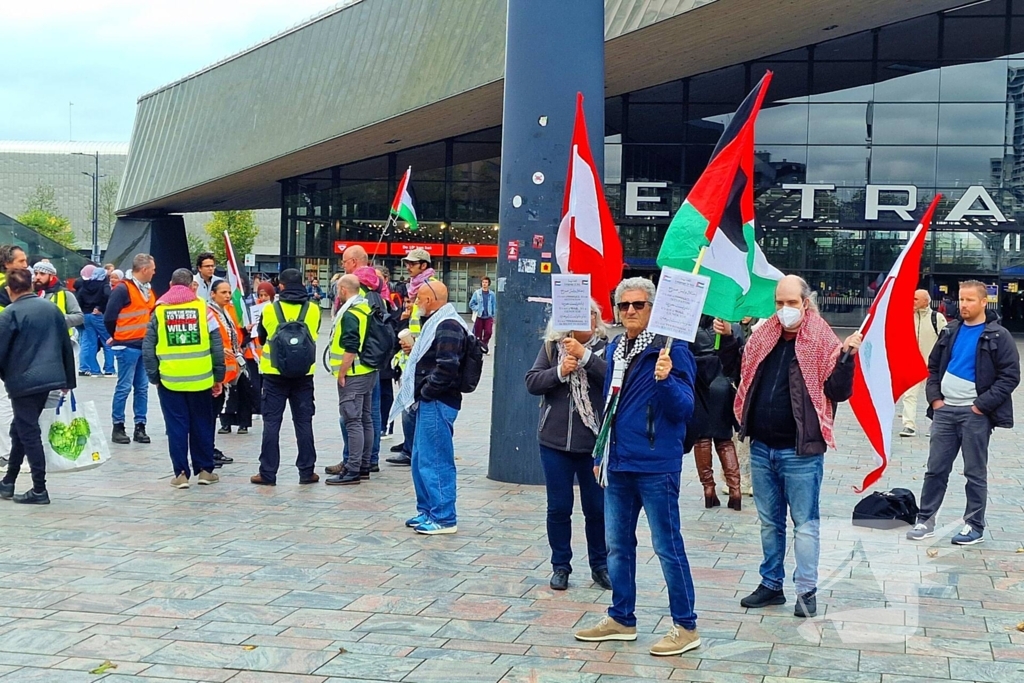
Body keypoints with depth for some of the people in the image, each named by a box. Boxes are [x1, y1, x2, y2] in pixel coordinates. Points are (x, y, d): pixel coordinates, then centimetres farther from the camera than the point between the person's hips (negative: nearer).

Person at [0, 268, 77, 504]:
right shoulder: (51, 308, 8)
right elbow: (66, 346, 11)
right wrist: (68, 381, 18)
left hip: (23, 381, -6)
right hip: (51, 377, 6)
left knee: (28, 433, 0)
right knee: (20, 429, 19)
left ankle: (39, 490, 0)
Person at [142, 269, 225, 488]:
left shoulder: (159, 310, 1)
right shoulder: (202, 307, 0)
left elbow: (148, 348, 1)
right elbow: (216, 345, -1)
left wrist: (153, 377, 9)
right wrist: (219, 377, 5)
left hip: (170, 379, 0)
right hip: (200, 378, 0)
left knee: (177, 427, 6)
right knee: (202, 425, 12)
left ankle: (181, 473, 6)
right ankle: (204, 470, 17)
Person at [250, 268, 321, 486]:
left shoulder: (270, 309, -7)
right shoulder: (313, 310, -3)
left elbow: (261, 337, 8)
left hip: (275, 373, -1)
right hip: (304, 373, 2)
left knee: (271, 422, 4)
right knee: (303, 421, 8)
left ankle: (268, 473, 4)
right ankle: (307, 471, 10)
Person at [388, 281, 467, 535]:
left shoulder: (448, 327, -17)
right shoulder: (436, 323, 18)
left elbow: (447, 367, -26)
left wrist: (425, 391, -16)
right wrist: (420, 394, 13)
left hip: (438, 403, -11)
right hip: (429, 402, 11)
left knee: (435, 461, -7)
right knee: (421, 459, 17)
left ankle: (444, 518, -2)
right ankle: (427, 511, 27)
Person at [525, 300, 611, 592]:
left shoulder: (606, 347, -2)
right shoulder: (552, 346, 3)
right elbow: (532, 382, 0)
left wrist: (584, 355, -21)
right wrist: (559, 372, -15)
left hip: (595, 441, -1)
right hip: (555, 439, 1)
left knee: (597, 507, 7)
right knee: (558, 507, 8)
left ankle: (600, 565, 22)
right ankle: (560, 566, 21)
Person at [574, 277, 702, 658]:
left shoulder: (670, 350, -12)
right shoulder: (614, 349, 11)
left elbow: (684, 409, -17)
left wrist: (665, 380, -34)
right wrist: (601, 453, 20)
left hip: (655, 465, -8)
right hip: (618, 464, 8)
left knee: (667, 546, -2)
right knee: (617, 544, 15)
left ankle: (686, 627, 8)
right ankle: (621, 619, 27)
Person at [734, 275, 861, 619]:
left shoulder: (822, 341, -8)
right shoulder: (762, 337, 7)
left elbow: (838, 391, -11)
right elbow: (741, 372, 21)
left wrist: (846, 356, -25)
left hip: (800, 450, -6)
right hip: (761, 446, 6)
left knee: (805, 522, 2)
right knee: (769, 521, 16)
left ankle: (806, 590, 9)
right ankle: (771, 584, 26)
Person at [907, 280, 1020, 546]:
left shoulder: (998, 336, -5)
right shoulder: (951, 331, 10)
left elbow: (1010, 376, -8)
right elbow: (933, 366, 18)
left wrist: (982, 405, -13)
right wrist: (934, 397, 4)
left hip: (975, 413, -5)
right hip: (945, 409, 5)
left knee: (975, 473, 4)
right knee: (935, 469, 8)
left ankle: (975, 526, 13)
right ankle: (925, 521, 15)